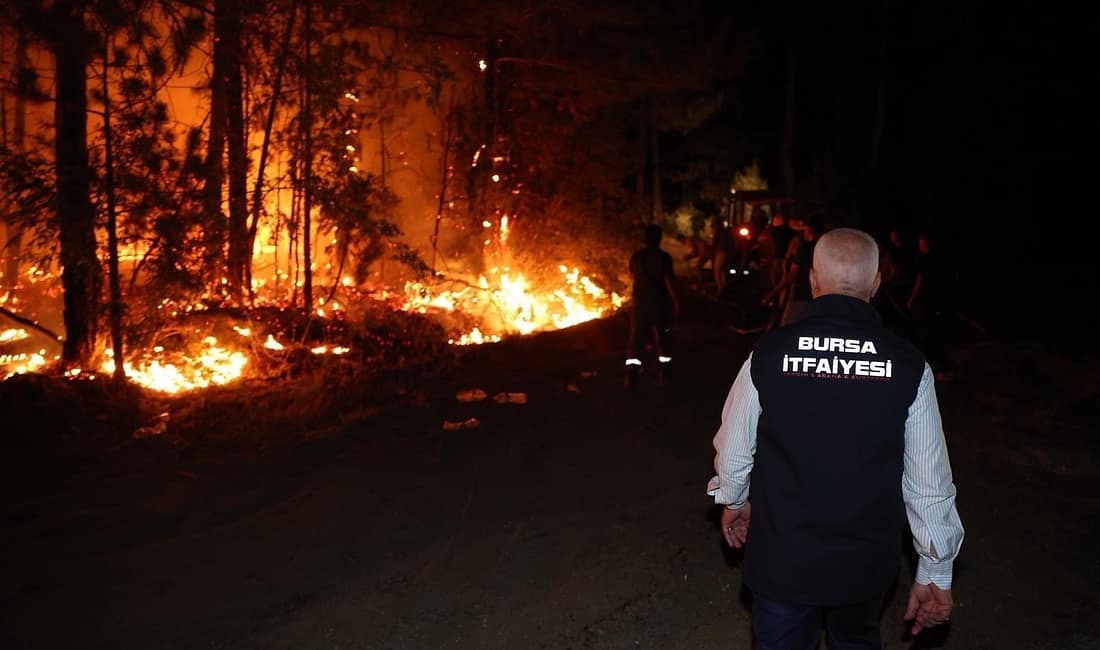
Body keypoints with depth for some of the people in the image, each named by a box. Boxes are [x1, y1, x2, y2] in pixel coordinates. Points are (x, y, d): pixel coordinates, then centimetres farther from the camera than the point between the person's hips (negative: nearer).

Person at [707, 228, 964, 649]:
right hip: (867, 564, 1)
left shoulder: (767, 354, -16)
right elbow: (930, 483, -9)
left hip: (781, 561, -1)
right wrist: (936, 574, 5)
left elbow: (733, 452, -5)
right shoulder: (909, 367, -14)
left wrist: (734, 500, 17)